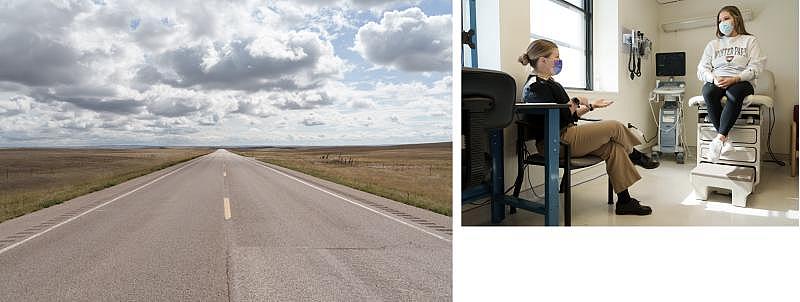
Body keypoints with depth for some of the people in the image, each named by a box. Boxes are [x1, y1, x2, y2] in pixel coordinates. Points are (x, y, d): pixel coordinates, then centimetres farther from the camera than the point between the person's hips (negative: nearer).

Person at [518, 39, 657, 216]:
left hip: (565, 136, 10)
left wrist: (591, 106, 19)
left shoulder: (548, 83, 19)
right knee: (615, 127, -8)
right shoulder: (535, 87, -13)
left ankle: (624, 201, -2)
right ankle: (636, 157, 22)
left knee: (614, 148, -5)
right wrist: (575, 103, -10)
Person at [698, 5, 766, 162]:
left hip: (741, 81, -2)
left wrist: (734, 79, -19)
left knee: (734, 93, -41)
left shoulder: (750, 40, 15)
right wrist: (713, 78, -14)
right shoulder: (713, 44, 23)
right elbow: (702, 69, 10)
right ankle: (725, 140, -38)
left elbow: (755, 67, 0)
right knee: (708, 92, -37)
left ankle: (719, 139, -45)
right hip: (716, 82, 2)